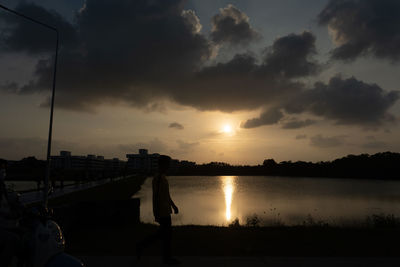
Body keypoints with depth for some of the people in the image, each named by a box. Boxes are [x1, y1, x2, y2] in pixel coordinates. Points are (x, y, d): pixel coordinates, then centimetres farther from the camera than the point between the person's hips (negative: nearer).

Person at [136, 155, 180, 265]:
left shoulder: (162, 178, 12)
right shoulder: (158, 178, -19)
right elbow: (155, 196, -22)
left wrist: (173, 206, 23)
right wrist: (156, 214, -22)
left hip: (166, 211, 10)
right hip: (162, 213, -10)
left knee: (162, 233, 18)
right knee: (168, 235, 3)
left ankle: (141, 246, 25)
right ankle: (167, 258, 19)